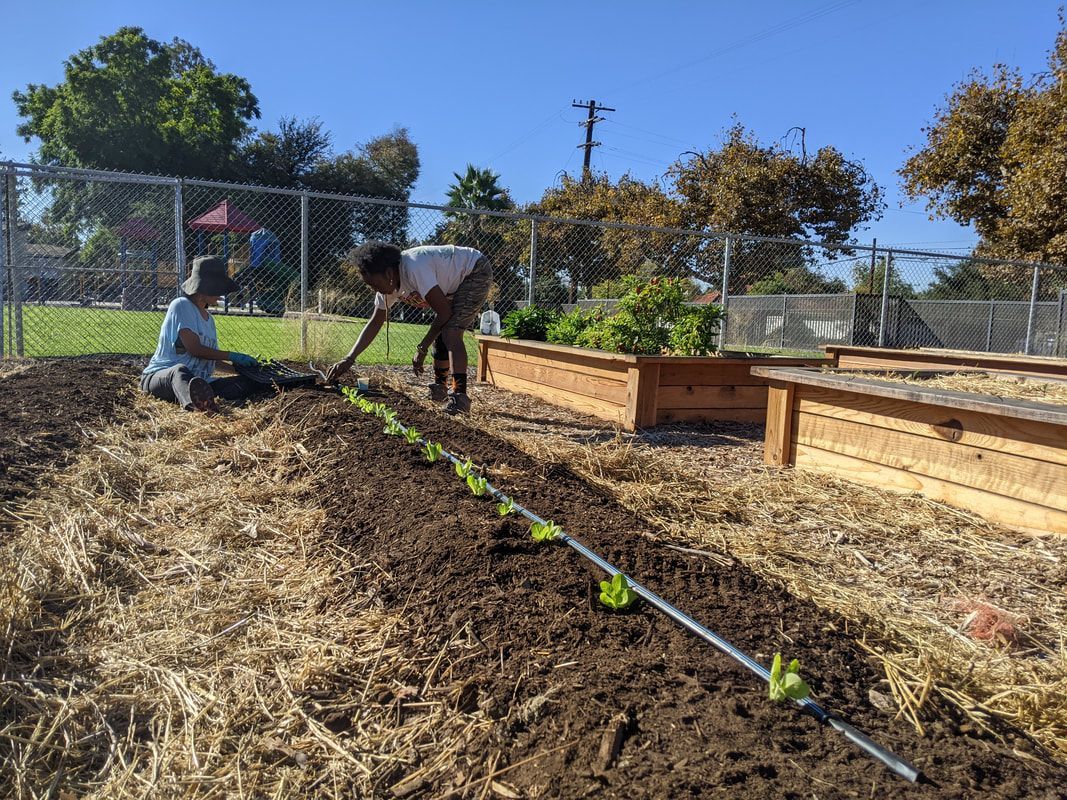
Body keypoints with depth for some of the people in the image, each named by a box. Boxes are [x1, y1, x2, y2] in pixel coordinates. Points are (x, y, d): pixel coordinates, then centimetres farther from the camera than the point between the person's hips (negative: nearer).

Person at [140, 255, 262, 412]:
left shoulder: (208, 317, 20)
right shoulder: (181, 305, -6)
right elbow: (194, 348, -16)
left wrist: (242, 367, 11)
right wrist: (232, 356, -11)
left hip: (199, 382, 7)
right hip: (159, 376, -7)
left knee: (249, 381, -14)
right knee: (180, 370, -43)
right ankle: (194, 403, -80)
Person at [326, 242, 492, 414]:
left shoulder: (413, 268, -34)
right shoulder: (388, 283, -7)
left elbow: (444, 311, -29)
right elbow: (375, 323, 1)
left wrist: (422, 349, -21)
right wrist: (349, 358, -7)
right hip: (455, 285, 9)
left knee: (451, 333, -21)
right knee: (440, 332, 10)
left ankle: (459, 396, -21)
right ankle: (440, 387, 23)